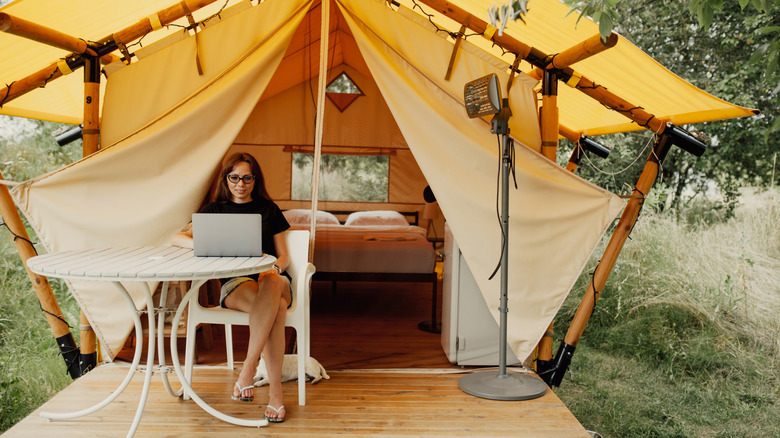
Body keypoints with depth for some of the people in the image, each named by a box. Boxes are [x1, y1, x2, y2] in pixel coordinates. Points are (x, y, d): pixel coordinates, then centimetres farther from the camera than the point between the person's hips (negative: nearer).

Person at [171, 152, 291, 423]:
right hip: (235, 283, -1)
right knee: (275, 309, -37)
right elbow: (177, 238, 2)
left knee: (269, 284, -40)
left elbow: (283, 256, 15)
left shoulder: (268, 209, 18)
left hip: (273, 277, 1)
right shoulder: (215, 211, 16)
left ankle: (247, 371, -37)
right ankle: (275, 392, -36)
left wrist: (276, 267, -11)